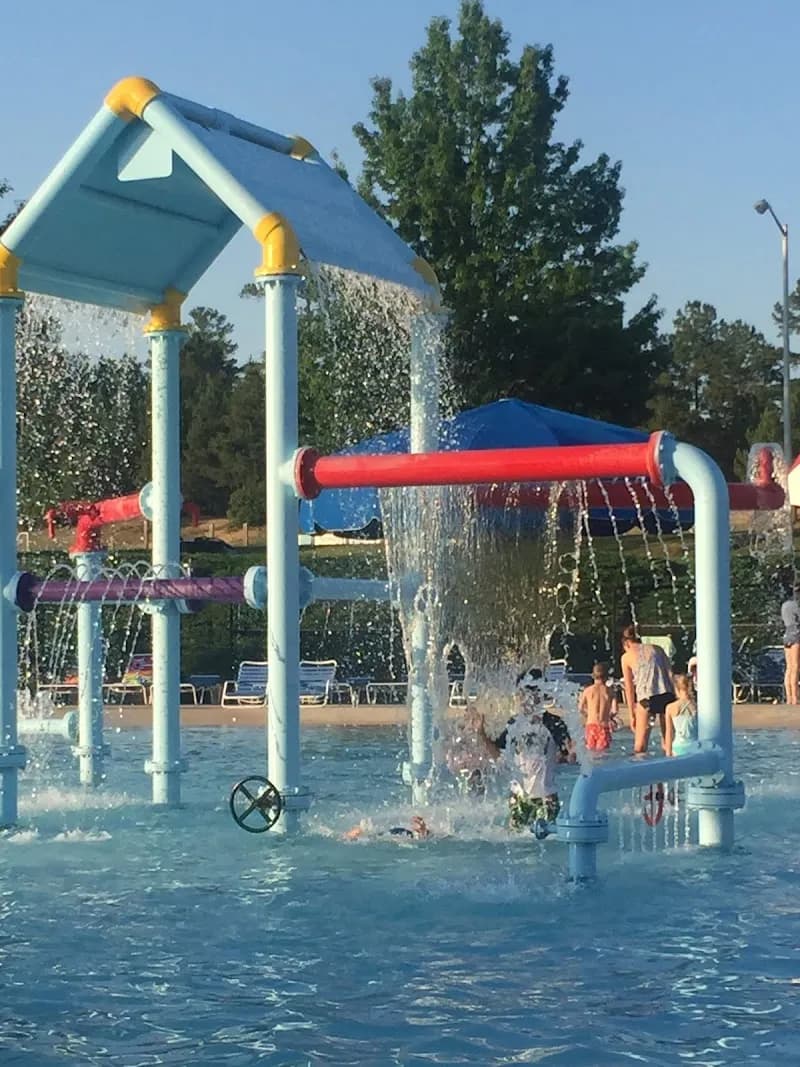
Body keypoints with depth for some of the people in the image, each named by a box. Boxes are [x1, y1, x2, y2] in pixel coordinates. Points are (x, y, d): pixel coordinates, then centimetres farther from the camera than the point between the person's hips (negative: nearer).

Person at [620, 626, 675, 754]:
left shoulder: (626, 657, 9)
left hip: (647, 697, -3)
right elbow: (670, 673, 9)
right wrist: (674, 698, 11)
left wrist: (632, 715, 12)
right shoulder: (657, 649, 17)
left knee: (640, 744, 3)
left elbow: (629, 689, 8)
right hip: (667, 694, 3)